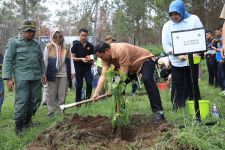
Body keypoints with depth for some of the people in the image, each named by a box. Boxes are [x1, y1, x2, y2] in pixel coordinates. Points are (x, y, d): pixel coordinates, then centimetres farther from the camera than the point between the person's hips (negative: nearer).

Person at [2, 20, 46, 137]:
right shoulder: (14, 42, -1)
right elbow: (7, 60, -4)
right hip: (22, 77, -5)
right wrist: (8, 78, -10)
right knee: (22, 101, -8)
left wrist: (43, 73, 14)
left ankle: (28, 119, 28)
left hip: (36, 77, 5)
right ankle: (19, 126, 4)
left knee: (36, 100, 7)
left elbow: (41, 60, 22)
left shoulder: (36, 44, 15)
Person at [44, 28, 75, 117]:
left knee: (62, 95, 6)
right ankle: (51, 112, 14)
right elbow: (45, 61, 1)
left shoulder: (66, 48, 7)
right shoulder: (48, 47, 0)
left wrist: (72, 72, 2)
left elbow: (70, 60, 8)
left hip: (64, 74, 2)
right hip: (52, 74, -2)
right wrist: (44, 74, -4)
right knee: (52, 94, 5)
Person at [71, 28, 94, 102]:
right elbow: (73, 57, -3)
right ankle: (78, 101, 15)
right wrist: (81, 59, -18)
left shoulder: (90, 46, 5)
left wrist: (91, 61, -11)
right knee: (79, 85, 4)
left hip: (87, 67, 2)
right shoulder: (76, 45, -1)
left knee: (89, 83, -11)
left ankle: (88, 99, 5)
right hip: (79, 68, -2)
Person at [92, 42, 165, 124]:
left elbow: (123, 73, -32)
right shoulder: (106, 56, -10)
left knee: (147, 79, -33)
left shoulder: (121, 50, -35)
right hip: (132, 67, 9)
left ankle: (158, 112, -32)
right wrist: (96, 93, -25)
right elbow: (103, 75, -15)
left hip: (145, 60, -9)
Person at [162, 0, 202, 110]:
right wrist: (178, 55, -13)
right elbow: (166, 45, 1)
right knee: (178, 86, 1)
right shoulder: (167, 25, 5)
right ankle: (178, 109, 6)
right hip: (176, 62, 1)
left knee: (193, 84, 6)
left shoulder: (194, 19, 3)